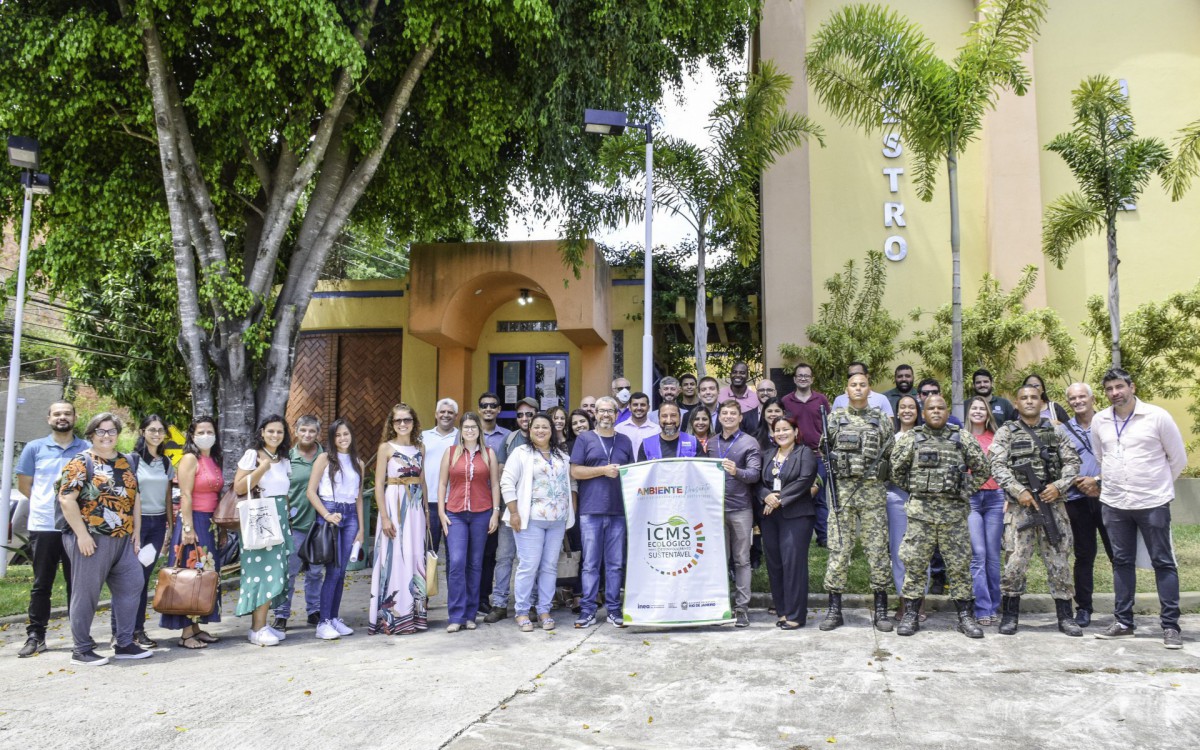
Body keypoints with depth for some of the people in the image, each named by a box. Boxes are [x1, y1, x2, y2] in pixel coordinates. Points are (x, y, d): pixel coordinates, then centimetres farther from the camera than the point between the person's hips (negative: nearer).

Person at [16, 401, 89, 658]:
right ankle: (35, 635, 15)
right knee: (41, 584, 7)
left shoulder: (87, 449, 5)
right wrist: (47, 502, 5)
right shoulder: (34, 448, 6)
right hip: (43, 526, 0)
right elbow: (24, 484, 10)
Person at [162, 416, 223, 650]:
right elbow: (185, 496, -13)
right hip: (193, 520, -8)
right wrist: (188, 527, -19)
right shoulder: (190, 459, -7)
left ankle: (196, 626, 17)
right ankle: (186, 632, 0)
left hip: (210, 524, 8)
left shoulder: (213, 461, 15)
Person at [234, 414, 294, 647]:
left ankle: (261, 624, 13)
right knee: (263, 569, -10)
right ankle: (257, 629, -5)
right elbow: (239, 487, -11)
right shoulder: (253, 455, -3)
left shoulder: (284, 460, 15)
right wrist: (262, 469, -20)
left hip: (280, 519, 7)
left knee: (274, 572, 5)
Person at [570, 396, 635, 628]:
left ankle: (613, 609, 12)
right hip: (591, 510, -3)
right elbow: (575, 472, -3)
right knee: (591, 563, 0)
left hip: (619, 511, 3)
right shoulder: (585, 439, 6)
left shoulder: (625, 441, 16)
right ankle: (588, 609, 6)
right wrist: (604, 470, -10)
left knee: (616, 563, 5)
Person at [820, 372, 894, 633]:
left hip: (873, 490, 0)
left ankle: (881, 610, 11)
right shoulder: (834, 418, 8)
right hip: (841, 489, 0)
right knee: (838, 548, 0)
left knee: (878, 548, 1)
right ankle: (834, 610, 7)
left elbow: (890, 455, 11)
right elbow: (823, 452, 12)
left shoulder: (882, 419, 8)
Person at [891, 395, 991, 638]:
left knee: (960, 564, 4)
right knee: (914, 563, 0)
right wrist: (914, 490, 6)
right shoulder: (910, 438, 5)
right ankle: (911, 615, 9)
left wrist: (966, 490, 5)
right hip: (920, 511, -1)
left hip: (954, 511, 1)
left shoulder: (962, 439, 8)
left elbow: (982, 468, 12)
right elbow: (896, 469, 8)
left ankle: (966, 616, 14)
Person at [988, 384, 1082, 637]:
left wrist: (1058, 486, -8)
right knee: (1016, 561, -5)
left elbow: (1072, 462, 8)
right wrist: (1019, 491, -15)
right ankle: (1010, 616, 6)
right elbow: (998, 466, -4)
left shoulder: (1056, 431, 13)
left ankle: (1065, 616, 14)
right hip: (1020, 505, -2)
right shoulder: (1006, 433, 5)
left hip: (1052, 503, 2)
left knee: (1058, 560, 4)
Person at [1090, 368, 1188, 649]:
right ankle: (1123, 623, 18)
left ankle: (1171, 626, 9)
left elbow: (1178, 458, 1)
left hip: (1152, 503, -4)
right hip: (1113, 503, 4)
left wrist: (1158, 486, 8)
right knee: (1121, 562, 10)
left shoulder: (1157, 416, -8)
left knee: (1163, 562, 2)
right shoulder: (1099, 421, 3)